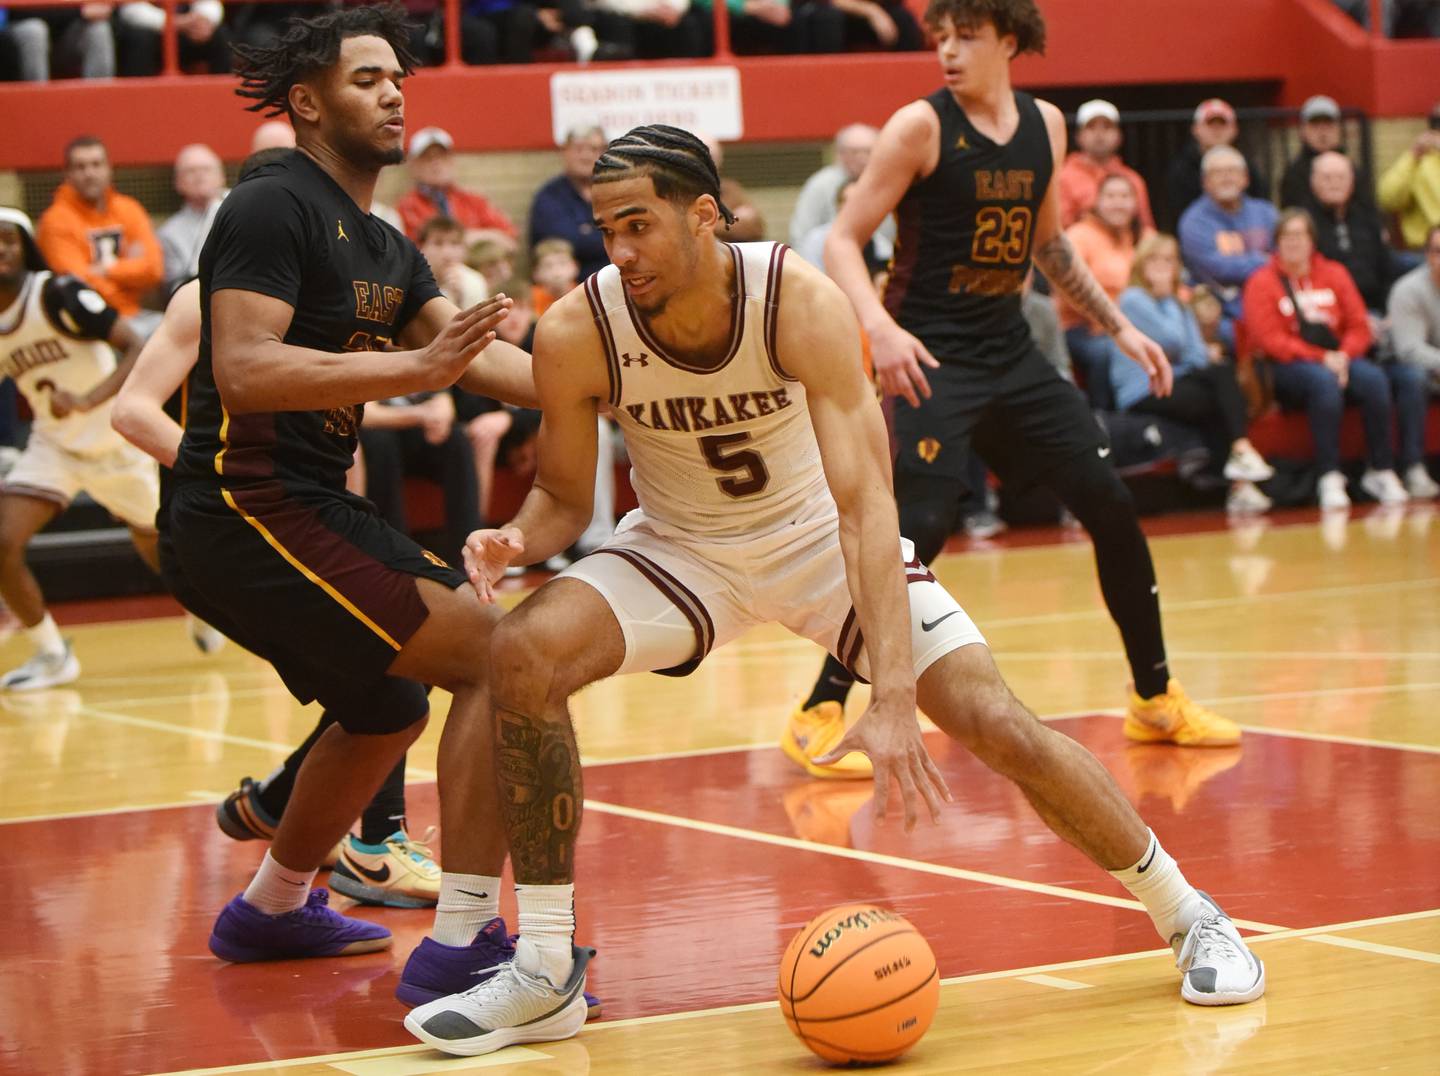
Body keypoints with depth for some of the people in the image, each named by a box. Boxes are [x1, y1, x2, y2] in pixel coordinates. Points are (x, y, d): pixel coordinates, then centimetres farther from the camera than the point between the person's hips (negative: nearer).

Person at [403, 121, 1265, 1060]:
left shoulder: (803, 303, -30)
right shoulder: (577, 336, -23)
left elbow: (863, 505, -34)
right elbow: (564, 498, -6)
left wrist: (892, 701, -43)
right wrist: (519, 541, -32)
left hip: (820, 536, -1)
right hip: (682, 548, 2)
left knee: (996, 723, -12)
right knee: (523, 656, -25)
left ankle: (1186, 914, 13)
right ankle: (546, 976, -14)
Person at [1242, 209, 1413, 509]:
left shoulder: (1334, 274, 13)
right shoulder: (1262, 283, 1)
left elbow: (1359, 327, 9)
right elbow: (1270, 340, -9)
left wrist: (1343, 355, -13)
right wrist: (1322, 359, -17)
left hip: (1338, 360, 4)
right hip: (1289, 368, -4)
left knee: (1374, 378, -27)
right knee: (1324, 382, -37)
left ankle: (1382, 471, -20)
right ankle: (1330, 478, -37)